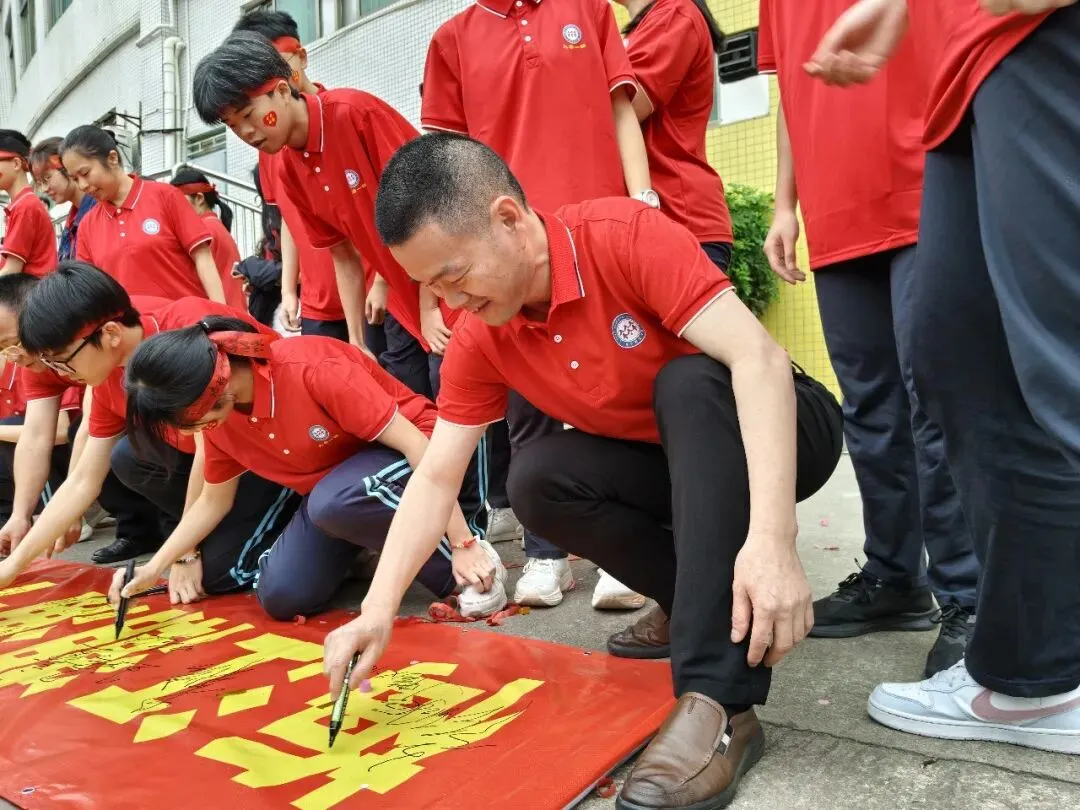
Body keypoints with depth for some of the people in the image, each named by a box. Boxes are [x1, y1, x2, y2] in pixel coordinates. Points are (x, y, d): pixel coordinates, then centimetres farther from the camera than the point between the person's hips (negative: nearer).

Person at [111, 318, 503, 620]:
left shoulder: (311, 368, -29)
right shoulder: (218, 416, -6)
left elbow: (415, 441, -30)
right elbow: (213, 501, 12)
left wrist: (462, 543, -31)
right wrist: (154, 567, 6)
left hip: (408, 455, -7)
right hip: (332, 492, 7)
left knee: (332, 502, -37)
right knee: (282, 595, -11)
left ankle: (459, 564, -19)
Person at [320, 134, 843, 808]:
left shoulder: (626, 235, -26)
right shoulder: (480, 340, -10)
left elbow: (759, 357, -34)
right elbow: (436, 477, -9)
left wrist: (771, 539, -44)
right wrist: (378, 610, -19)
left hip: (770, 433, -4)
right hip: (672, 461, 5)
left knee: (687, 381, -35)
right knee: (537, 478, -19)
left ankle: (720, 705, -36)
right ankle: (714, 605, -3)